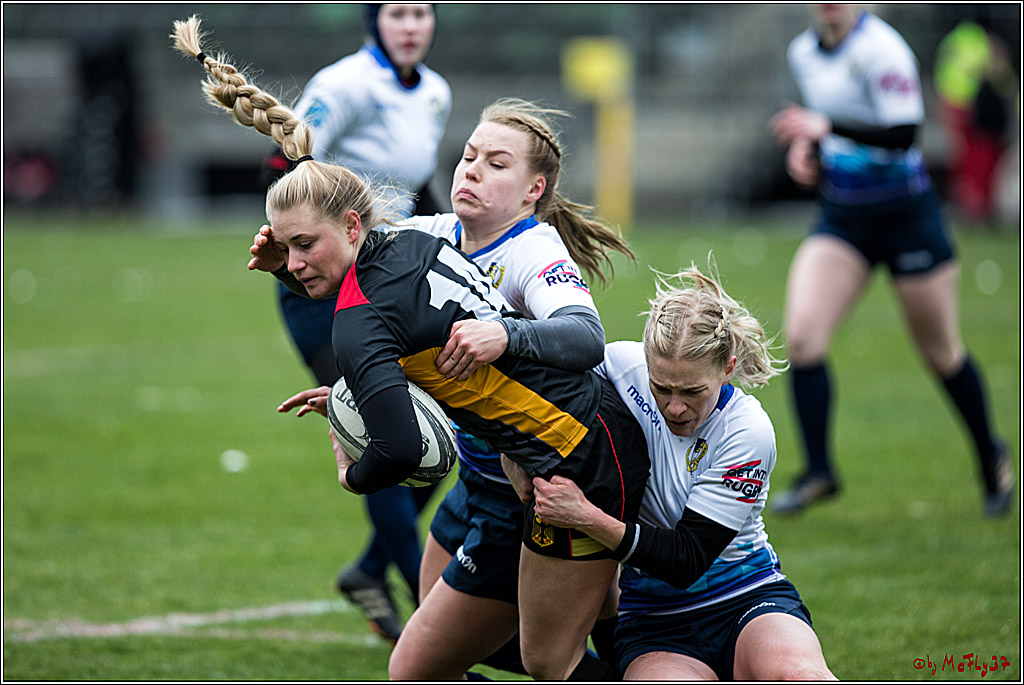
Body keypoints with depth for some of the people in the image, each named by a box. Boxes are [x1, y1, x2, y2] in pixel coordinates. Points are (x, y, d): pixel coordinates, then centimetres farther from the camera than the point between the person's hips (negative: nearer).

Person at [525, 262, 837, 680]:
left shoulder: (749, 433, -17)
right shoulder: (621, 364, -9)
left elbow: (687, 560, -21)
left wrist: (586, 517, -31)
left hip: (747, 599, -2)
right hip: (654, 622, 2)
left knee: (799, 677, -37)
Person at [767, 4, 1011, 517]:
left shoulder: (879, 47, -18)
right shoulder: (802, 52, 5)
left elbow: (903, 132, -27)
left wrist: (827, 127, -36)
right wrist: (806, 148, 2)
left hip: (906, 215, -6)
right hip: (840, 219, 6)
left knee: (941, 354, 9)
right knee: (801, 335, -15)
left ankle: (990, 455, 33)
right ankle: (818, 471, -7)